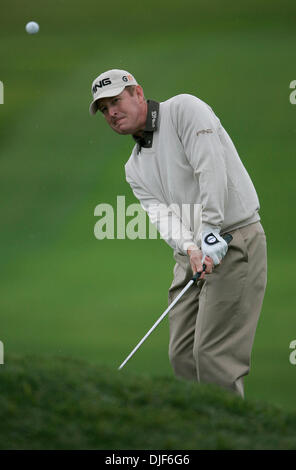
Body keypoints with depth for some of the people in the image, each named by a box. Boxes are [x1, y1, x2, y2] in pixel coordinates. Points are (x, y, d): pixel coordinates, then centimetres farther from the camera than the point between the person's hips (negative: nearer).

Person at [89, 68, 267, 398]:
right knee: (182, 356, 4)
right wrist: (190, 247, -19)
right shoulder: (134, 167, 17)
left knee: (213, 354, -15)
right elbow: (160, 211, 1)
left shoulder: (184, 109, -4)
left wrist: (210, 230, -23)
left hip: (234, 240, -8)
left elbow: (211, 167, -16)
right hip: (191, 254, 8)